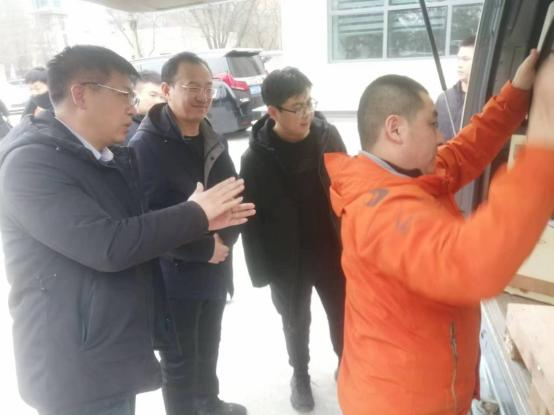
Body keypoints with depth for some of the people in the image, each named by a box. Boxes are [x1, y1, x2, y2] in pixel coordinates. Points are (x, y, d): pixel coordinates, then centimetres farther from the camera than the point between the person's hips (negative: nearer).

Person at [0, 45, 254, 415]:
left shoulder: (114, 158, 10)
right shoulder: (32, 162, -19)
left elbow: (139, 229, 16)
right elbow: (108, 246, -30)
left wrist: (204, 220, 2)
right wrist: (194, 215, -19)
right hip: (78, 370, -8)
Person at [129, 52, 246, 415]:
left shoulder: (214, 141, 6)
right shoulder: (144, 146, -17)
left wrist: (225, 239, -10)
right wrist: (202, 250, -19)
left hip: (215, 271, 7)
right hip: (173, 278, -7)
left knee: (207, 349, 26)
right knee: (179, 361, 13)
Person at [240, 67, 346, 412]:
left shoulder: (327, 135, -8)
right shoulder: (256, 159, -16)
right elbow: (251, 219, -10)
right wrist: (262, 270, -9)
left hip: (332, 251, 2)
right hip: (289, 262, -2)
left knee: (342, 315, 18)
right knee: (297, 323, 19)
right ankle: (301, 375, 46)